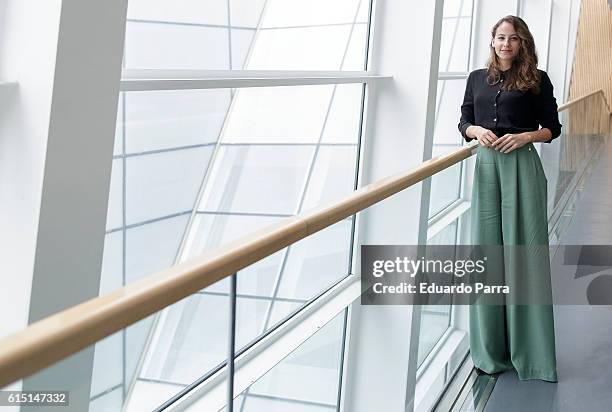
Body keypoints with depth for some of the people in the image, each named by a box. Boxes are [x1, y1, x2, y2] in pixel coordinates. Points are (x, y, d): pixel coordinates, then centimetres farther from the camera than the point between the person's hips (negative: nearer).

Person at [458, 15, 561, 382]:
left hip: (522, 166, -3)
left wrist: (524, 136, -12)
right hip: (486, 166, 3)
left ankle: (529, 349, 5)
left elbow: (552, 128, 5)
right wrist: (478, 131, -6)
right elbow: (464, 123, 15)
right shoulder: (478, 78, 13)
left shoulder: (537, 80, 4)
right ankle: (491, 348, 13)